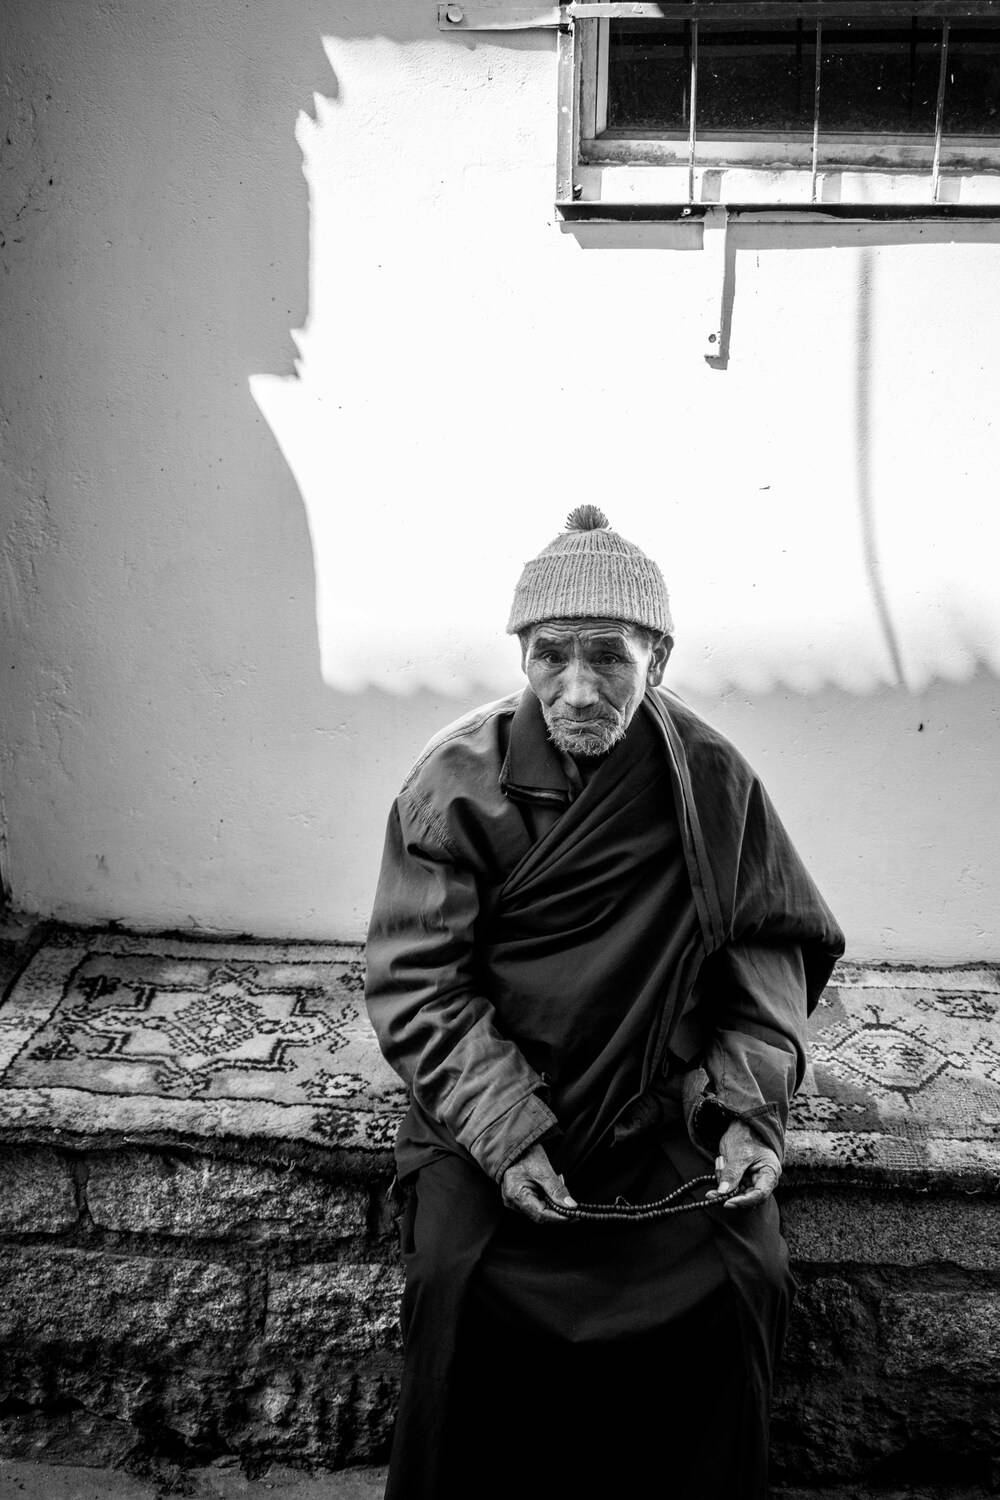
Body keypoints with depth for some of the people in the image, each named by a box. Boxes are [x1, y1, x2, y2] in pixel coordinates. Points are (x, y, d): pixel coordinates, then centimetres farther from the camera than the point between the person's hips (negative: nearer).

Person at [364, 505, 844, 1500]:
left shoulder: (712, 780, -6)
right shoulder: (456, 781, -11)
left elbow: (774, 942, 3)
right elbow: (416, 979, -10)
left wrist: (749, 1105, -9)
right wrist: (504, 1134, -20)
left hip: (666, 1101, 2)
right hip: (491, 1096, -1)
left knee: (738, 1285, -14)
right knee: (459, 1284, -19)